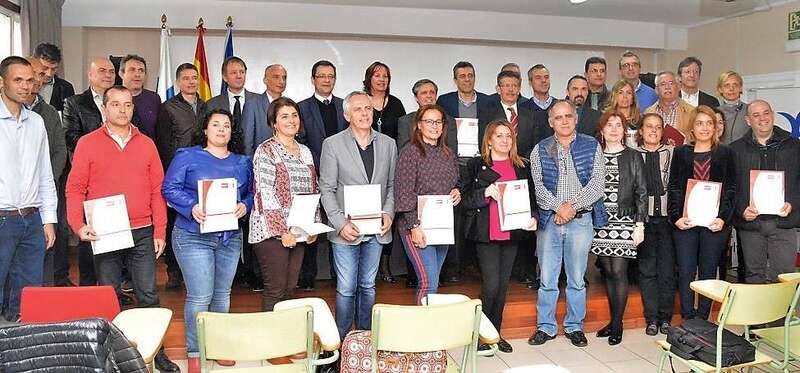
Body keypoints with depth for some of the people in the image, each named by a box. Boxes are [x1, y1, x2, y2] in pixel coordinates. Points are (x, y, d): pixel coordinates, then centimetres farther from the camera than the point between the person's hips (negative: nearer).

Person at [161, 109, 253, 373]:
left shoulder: (242, 162, 13)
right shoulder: (188, 156, 0)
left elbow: (252, 193, 14)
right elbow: (169, 188, -6)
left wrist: (245, 206, -8)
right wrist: (192, 207, -21)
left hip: (230, 237, 4)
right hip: (194, 237, -4)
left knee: (222, 295, 13)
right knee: (200, 297, -5)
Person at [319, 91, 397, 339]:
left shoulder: (388, 144, 7)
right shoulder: (332, 144, -3)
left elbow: (392, 185, 12)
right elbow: (327, 189, -4)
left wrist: (388, 212, -4)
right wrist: (341, 224, -12)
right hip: (346, 230, -3)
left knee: (368, 286, 14)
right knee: (346, 288, 1)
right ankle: (342, 341, 15)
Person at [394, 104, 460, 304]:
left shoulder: (448, 154, 12)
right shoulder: (410, 153, -7)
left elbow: (456, 183, 25)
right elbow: (404, 194, -12)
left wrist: (457, 192, 2)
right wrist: (414, 226, -17)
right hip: (417, 226, -6)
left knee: (432, 281, 11)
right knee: (428, 283, -12)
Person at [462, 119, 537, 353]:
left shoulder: (522, 166, 13)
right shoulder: (477, 165, 2)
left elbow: (531, 197, 17)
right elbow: (466, 199, -3)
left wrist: (533, 217, -1)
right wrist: (486, 193, -18)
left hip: (513, 233, 4)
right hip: (487, 234, -4)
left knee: (503, 285, 9)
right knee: (491, 284, -9)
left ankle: (496, 333, 22)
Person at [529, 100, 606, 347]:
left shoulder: (592, 146, 5)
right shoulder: (540, 150, 7)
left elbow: (597, 183, -4)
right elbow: (538, 185, -1)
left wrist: (573, 206, -12)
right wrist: (558, 207, -13)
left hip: (581, 219, 0)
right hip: (549, 219, 1)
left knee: (577, 278, 7)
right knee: (547, 278, 3)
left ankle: (574, 327, 20)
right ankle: (545, 327, 15)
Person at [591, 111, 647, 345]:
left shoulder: (633, 157, 4)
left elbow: (641, 192, 1)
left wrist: (640, 224, -5)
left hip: (624, 222, -2)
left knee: (619, 272, -5)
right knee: (608, 271, 7)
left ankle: (617, 324, 5)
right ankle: (613, 320, 18)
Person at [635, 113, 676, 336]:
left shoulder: (672, 153, 5)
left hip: (666, 217, 0)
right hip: (644, 218, 0)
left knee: (667, 268, 3)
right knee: (647, 269, 3)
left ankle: (665, 317, 15)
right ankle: (652, 318, 12)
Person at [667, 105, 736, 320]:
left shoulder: (726, 154, 9)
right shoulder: (681, 153, 10)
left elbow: (731, 189, 4)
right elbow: (673, 187, 6)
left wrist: (723, 218, -9)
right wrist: (676, 217, -6)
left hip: (715, 221, 0)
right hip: (685, 221, 0)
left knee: (708, 271, 5)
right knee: (685, 271, -1)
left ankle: (702, 318, 13)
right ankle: (688, 320, 5)